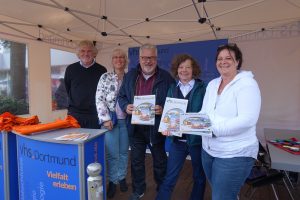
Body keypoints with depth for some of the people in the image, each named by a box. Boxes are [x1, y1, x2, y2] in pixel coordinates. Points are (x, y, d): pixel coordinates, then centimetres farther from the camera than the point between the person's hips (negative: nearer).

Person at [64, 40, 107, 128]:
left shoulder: (101, 70, 0)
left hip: (94, 115, -1)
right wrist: (73, 102, 12)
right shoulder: (71, 69, 4)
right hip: (74, 114, 1)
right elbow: (65, 89, 15)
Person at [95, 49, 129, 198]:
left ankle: (122, 178, 32)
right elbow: (99, 99, -7)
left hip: (126, 120, 2)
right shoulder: (105, 77, -1)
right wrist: (105, 118, -14)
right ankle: (112, 181, 23)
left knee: (124, 151, 13)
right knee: (112, 153, 3)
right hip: (110, 120, -2)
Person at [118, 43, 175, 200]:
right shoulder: (130, 76, 5)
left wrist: (163, 109, -22)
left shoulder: (166, 77, -5)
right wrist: (126, 106, -11)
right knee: (136, 161, 16)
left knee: (160, 161, 15)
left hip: (157, 127, -2)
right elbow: (121, 96, 10)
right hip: (135, 126, 3)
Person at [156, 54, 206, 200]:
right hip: (177, 139, 2)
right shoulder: (172, 89, 5)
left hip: (197, 138, -2)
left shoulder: (202, 89, -5)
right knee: (169, 178, 8)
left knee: (199, 177, 19)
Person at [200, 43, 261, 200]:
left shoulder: (247, 84, -13)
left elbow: (247, 120, -23)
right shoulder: (212, 84, 8)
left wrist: (214, 129, -28)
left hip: (235, 154, -7)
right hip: (208, 150, 7)